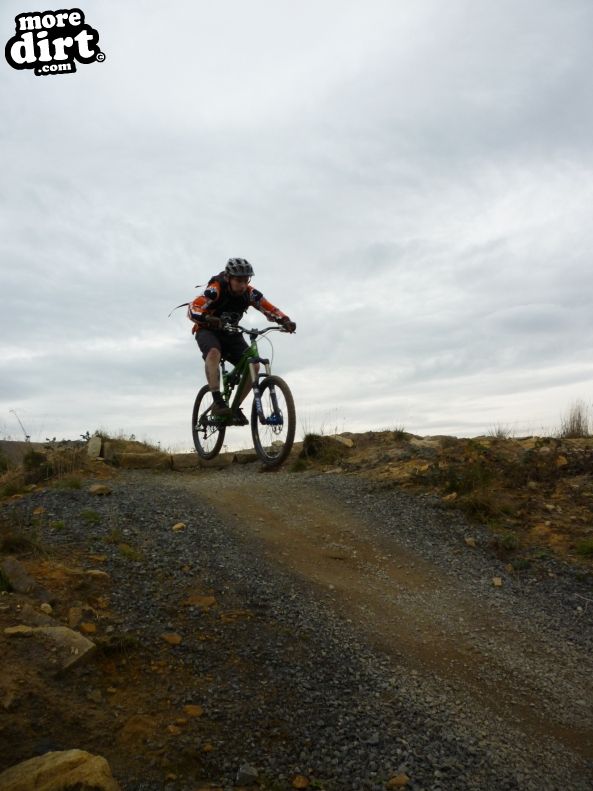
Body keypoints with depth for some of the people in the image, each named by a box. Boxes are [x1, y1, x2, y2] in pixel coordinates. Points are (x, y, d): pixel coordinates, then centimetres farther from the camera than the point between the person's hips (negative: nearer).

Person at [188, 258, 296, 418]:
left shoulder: (250, 293, -12)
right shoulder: (216, 290, -25)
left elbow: (271, 310, -10)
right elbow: (192, 309, -35)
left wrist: (286, 321, -31)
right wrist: (209, 319, -55)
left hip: (231, 334, 5)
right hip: (208, 331, -4)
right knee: (214, 352, -38)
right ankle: (217, 402, -37)